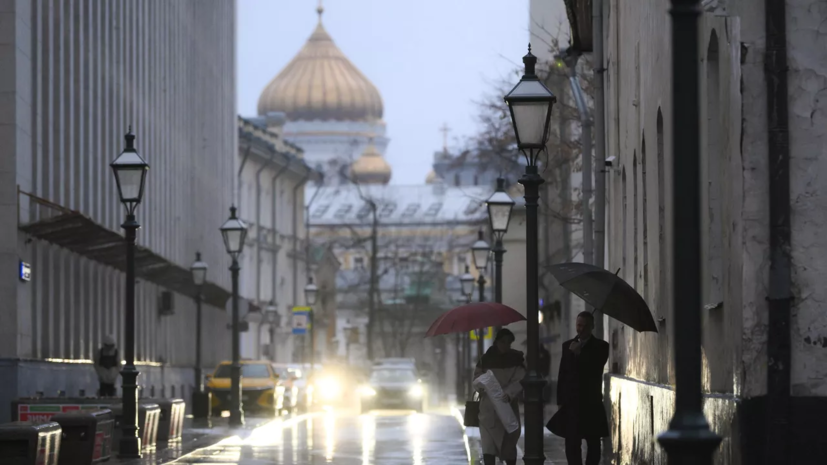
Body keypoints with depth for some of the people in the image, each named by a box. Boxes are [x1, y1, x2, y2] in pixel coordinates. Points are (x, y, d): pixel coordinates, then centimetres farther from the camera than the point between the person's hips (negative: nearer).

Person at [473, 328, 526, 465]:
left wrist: (508, 394, -26)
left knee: (508, 444, 7)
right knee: (488, 445, -11)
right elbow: (477, 377, 13)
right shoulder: (486, 359, 4)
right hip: (488, 407, 0)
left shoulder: (516, 359, 0)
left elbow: (520, 381, -9)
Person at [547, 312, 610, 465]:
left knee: (593, 443, 4)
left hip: (591, 402, -2)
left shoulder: (600, 347, 2)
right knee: (571, 443, -4)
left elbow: (595, 370, -13)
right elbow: (562, 374, 10)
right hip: (571, 401, 2)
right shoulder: (568, 346, 10)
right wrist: (560, 400, 5)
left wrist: (578, 354, -15)